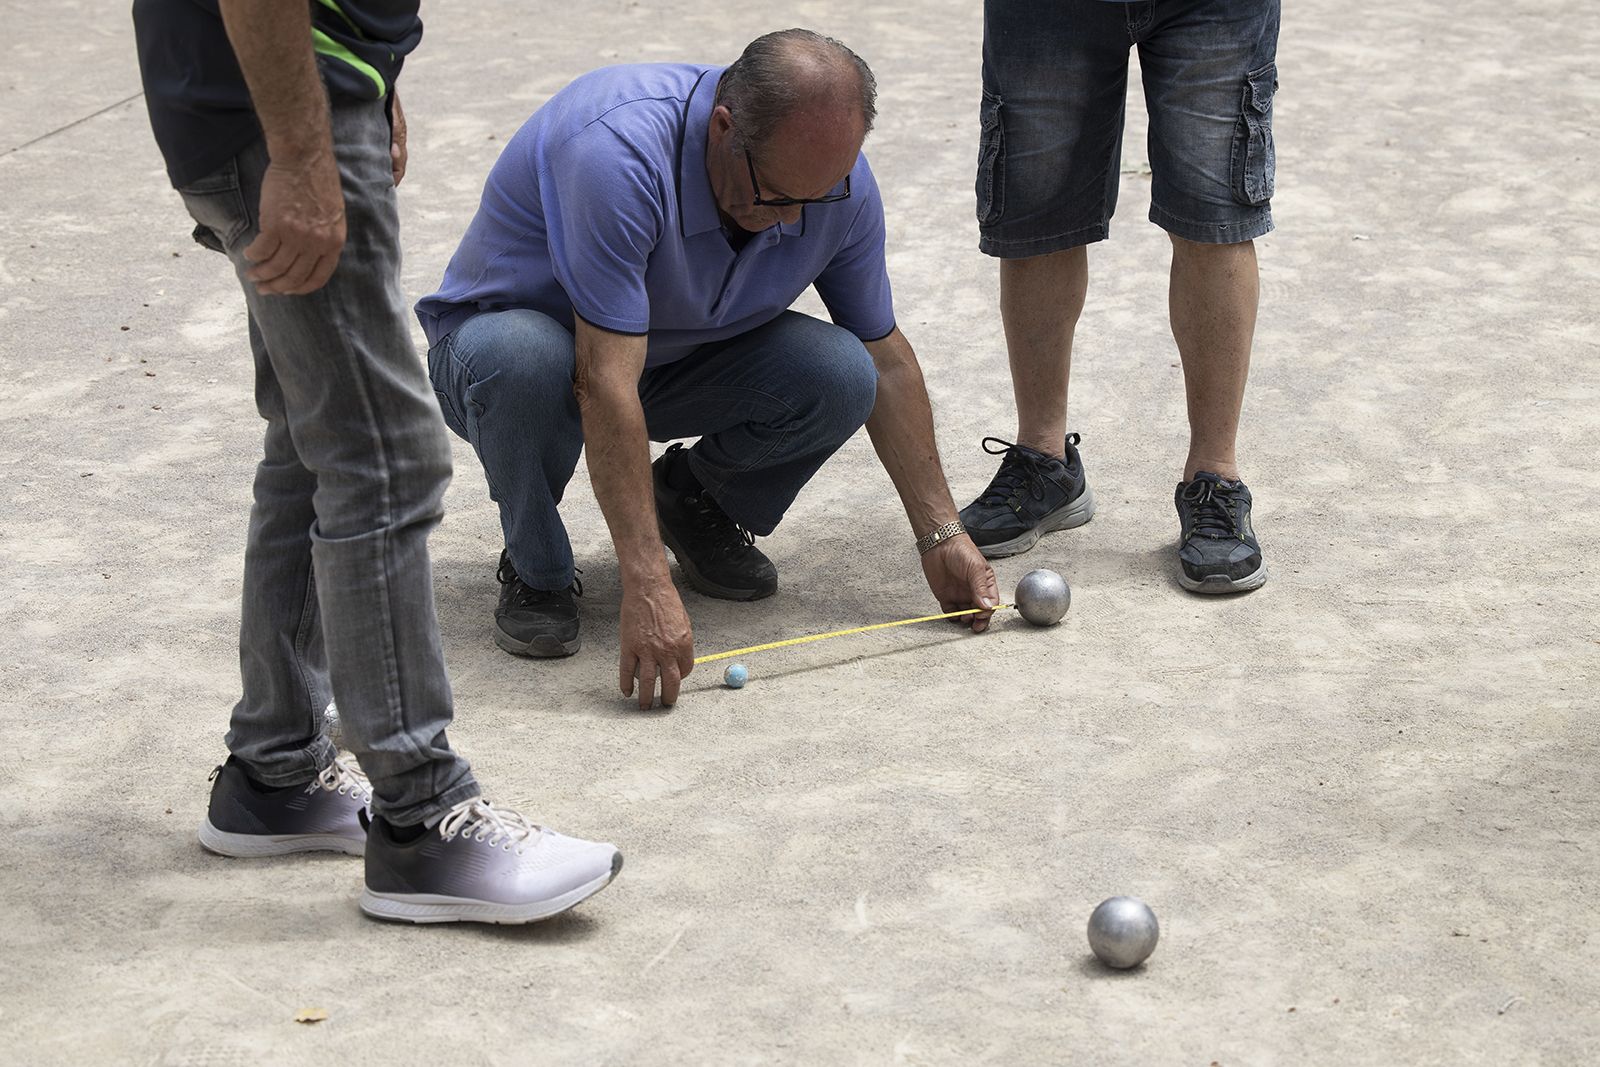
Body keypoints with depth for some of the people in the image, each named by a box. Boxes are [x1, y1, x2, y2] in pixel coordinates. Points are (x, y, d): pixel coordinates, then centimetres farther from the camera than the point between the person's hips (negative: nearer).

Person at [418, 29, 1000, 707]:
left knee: (838, 375, -23)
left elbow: (885, 357, -3)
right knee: (524, 359, -41)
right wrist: (647, 586, -44)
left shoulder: (834, 174, -17)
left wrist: (941, 535, -7)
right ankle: (535, 570, -11)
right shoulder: (619, 152, -38)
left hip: (676, 358, 5)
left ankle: (696, 500, 8)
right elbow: (605, 385, -41)